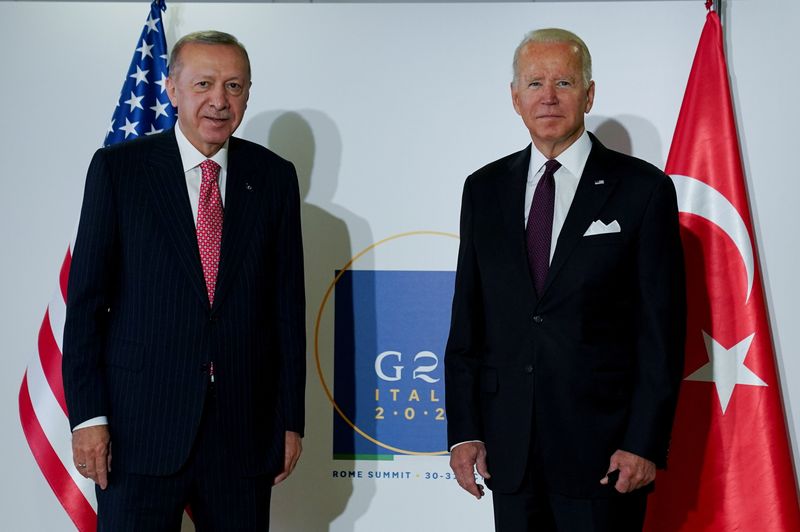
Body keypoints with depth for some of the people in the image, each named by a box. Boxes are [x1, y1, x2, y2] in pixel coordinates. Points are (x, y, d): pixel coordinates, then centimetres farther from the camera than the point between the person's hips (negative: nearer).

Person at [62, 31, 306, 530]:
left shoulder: (274, 177, 5)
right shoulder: (117, 168, 0)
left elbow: (288, 303, 5)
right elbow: (86, 297, -1)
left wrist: (291, 418, 4)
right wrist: (87, 414, -7)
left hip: (244, 430, 2)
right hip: (140, 427, -2)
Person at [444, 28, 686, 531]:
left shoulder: (643, 188, -3)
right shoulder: (485, 188, 7)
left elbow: (662, 329, -5)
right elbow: (467, 320, 8)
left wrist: (646, 443, -10)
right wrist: (463, 429, 3)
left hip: (603, 443, -3)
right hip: (509, 444, 3)